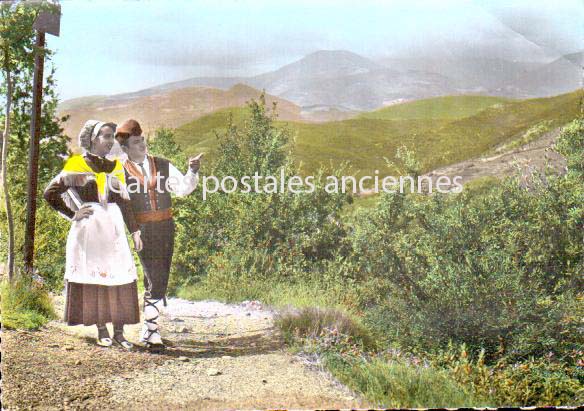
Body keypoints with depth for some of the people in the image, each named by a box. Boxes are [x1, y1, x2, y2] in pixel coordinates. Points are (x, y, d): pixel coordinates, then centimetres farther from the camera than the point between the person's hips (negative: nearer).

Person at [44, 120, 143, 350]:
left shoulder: (115, 166, 13)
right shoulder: (76, 165, 0)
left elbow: (124, 201, 14)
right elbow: (50, 193, 0)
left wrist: (135, 231, 9)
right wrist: (73, 215, -4)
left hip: (114, 226, 4)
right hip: (88, 228, -3)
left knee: (120, 277, -2)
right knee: (93, 276, 0)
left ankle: (119, 332, 5)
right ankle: (102, 331, 10)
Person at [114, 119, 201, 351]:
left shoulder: (163, 166, 11)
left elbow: (183, 188, 4)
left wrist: (193, 171, -11)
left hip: (165, 227, 5)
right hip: (141, 231, -5)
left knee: (160, 280, 11)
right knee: (155, 281, -12)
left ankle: (148, 331, 24)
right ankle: (152, 333, -4)